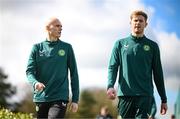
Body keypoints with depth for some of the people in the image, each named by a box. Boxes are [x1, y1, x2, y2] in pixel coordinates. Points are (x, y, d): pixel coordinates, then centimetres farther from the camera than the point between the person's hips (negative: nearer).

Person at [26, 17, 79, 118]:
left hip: (60, 98, -2)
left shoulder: (67, 48, 6)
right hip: (41, 98, 2)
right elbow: (30, 71, 3)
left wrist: (75, 99, 2)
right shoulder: (37, 48, 8)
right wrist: (35, 82, -21)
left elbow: (74, 73, 7)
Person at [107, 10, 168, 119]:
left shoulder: (152, 46, 11)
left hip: (145, 95, -1)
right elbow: (112, 67, 6)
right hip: (125, 94, 1)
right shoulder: (120, 44, 12)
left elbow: (158, 74, 12)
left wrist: (164, 99, 10)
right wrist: (110, 86, -14)